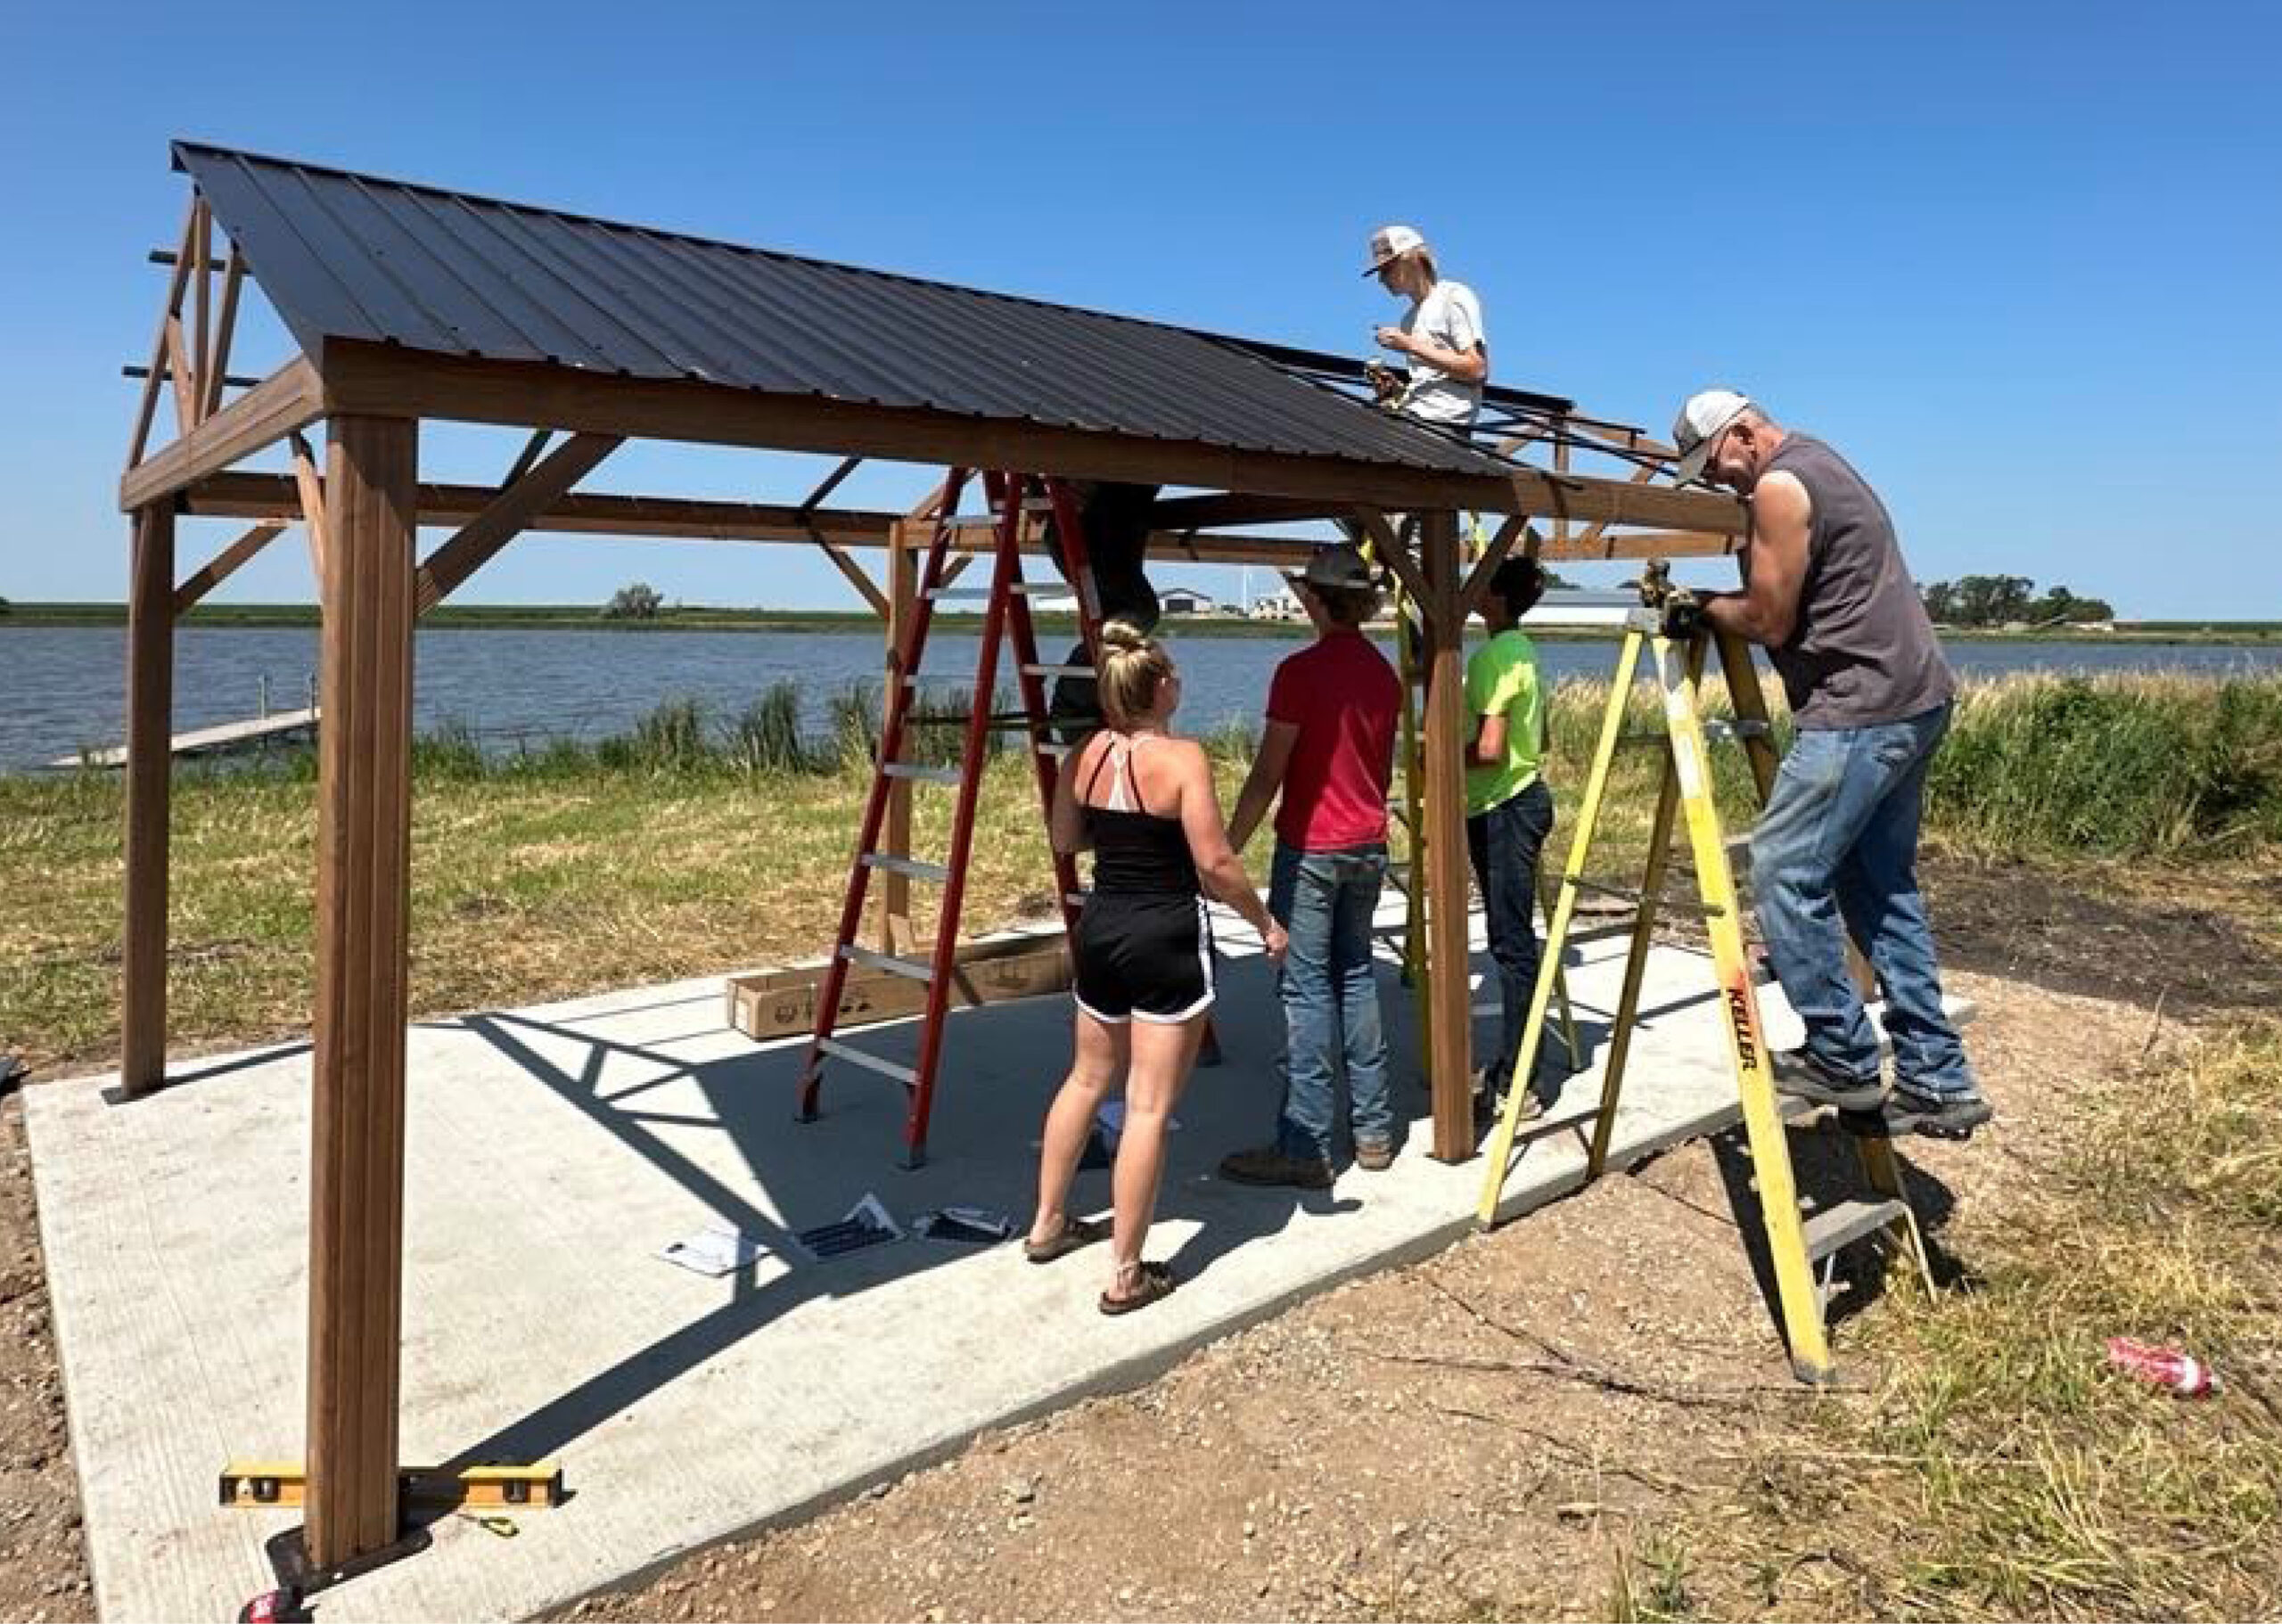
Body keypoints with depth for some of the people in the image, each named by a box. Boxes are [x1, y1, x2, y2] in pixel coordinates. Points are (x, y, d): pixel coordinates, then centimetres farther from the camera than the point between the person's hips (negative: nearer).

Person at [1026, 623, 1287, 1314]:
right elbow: (1216, 863, -17)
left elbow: (1064, 839, 14)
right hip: (1167, 939, -6)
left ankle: (1048, 1223, 38)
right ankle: (1126, 1275, 10)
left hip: (1100, 928, 7)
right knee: (1149, 1106, 1)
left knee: (1088, 1078, 24)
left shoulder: (1085, 753, 1)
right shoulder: (1182, 757, -16)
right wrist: (1265, 923, -4)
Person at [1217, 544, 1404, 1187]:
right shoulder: (1385, 673, 7)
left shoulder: (1301, 671, -15)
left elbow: (1267, 776, -16)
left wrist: (1227, 848, -10)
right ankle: (1373, 1130, 20)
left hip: (1309, 849, -7)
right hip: (1368, 847, 7)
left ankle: (1306, 1147, 1)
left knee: (1308, 990, -3)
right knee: (1356, 977, 15)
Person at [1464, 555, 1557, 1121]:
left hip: (1502, 809, -10)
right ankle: (1510, 1065, 21)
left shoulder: (1492, 656, -16)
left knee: (1511, 942, -7)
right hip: (1522, 798, 10)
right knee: (1511, 937, 13)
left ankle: (1517, 1083, -2)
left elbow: (1489, 750, -21)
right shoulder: (1523, 650, 15)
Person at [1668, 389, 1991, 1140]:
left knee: (1785, 870, -9)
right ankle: (1936, 1081, 15)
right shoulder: (1822, 465, 21)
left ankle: (1841, 1060, -2)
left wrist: (1703, 606, 6)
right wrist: (1708, 603, 12)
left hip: (1861, 709, -11)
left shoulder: (1781, 485, -11)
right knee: (1881, 885, 12)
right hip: (1916, 699, 11)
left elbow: (1769, 621, -10)